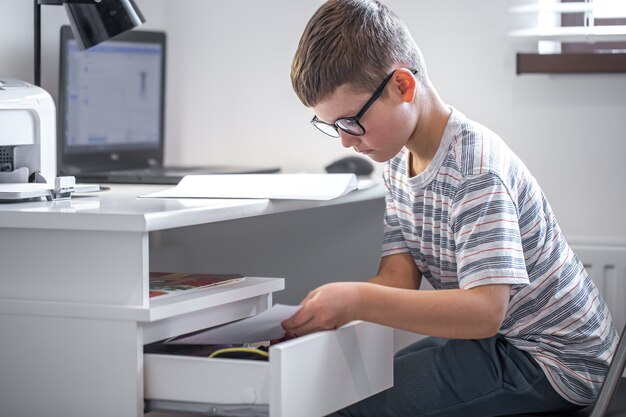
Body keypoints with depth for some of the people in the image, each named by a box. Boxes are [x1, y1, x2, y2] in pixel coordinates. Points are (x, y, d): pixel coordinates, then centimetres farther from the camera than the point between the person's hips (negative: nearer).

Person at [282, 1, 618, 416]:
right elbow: (398, 278, -1)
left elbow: (485, 311, -32)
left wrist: (358, 301, -37)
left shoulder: (476, 169, -24)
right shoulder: (399, 164, 5)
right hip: (494, 339, 9)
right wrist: (327, 309, -20)